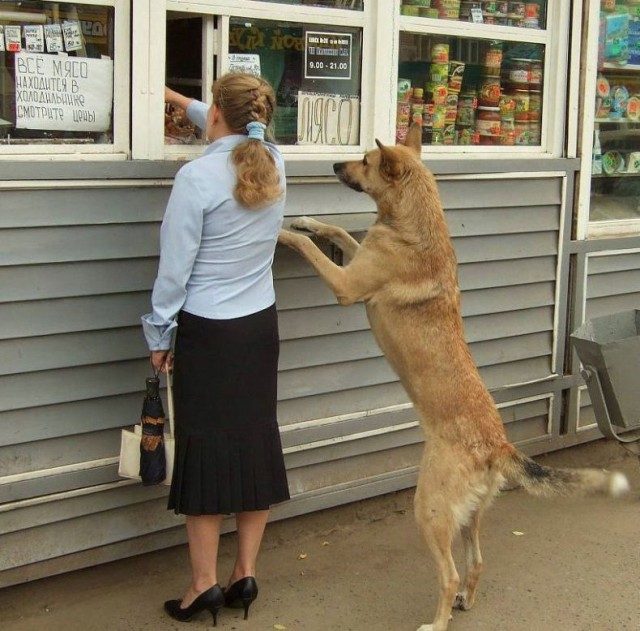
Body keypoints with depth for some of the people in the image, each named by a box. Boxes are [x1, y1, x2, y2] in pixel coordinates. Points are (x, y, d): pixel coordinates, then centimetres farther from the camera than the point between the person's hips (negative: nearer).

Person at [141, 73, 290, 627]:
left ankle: (204, 585, 10)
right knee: (257, 443, 11)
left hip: (207, 332, -6)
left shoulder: (197, 177, -17)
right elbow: (241, 132, 26)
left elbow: (174, 267, -13)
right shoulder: (274, 163, 2)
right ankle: (245, 574, 20)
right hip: (260, 327, 6)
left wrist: (159, 336, 0)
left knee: (205, 450, 2)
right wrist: (181, 101, 40)